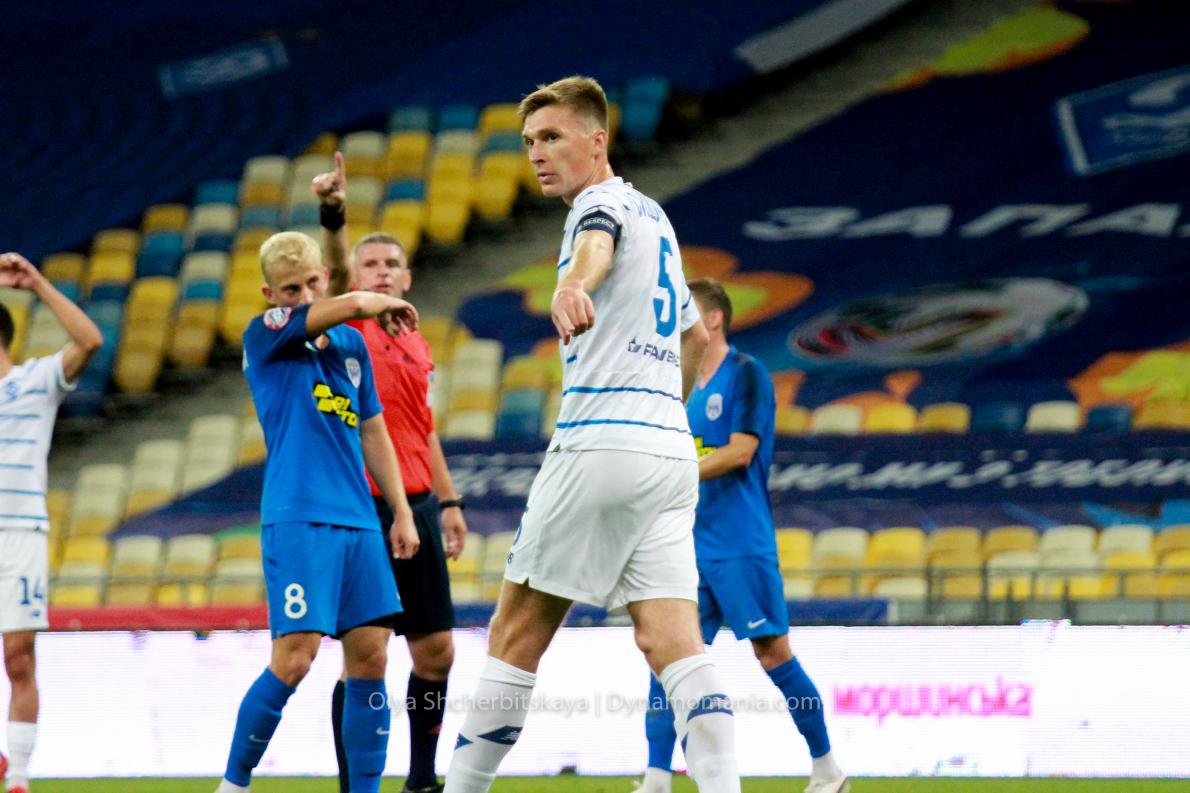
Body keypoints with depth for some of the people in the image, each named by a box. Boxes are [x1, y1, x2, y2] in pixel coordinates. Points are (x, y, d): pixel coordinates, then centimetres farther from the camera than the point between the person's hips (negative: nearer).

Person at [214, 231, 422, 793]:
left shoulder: (351, 345, 17)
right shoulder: (264, 336, -3)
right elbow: (354, 303, -13)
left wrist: (402, 512, 19)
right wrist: (388, 303, 9)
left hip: (358, 520, 6)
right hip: (297, 520, -6)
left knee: (370, 658, 1)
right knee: (294, 660, -13)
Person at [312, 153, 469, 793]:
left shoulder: (416, 345, 16)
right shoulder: (349, 328, -3)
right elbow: (335, 272, -23)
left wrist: (449, 501, 20)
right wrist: (333, 216, -40)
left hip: (416, 505, 6)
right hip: (362, 507, -6)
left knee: (435, 650, 8)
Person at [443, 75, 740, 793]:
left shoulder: (603, 201, -4)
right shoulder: (654, 217, 23)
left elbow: (597, 243, -32)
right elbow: (696, 334, 38)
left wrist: (572, 285, -53)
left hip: (603, 441, -8)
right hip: (672, 449, 8)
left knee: (518, 632, 1)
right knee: (674, 644, -3)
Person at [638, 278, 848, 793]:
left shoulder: (746, 375, -7)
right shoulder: (686, 387, 16)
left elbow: (740, 451, -16)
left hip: (741, 545, -7)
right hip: (690, 545, 7)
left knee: (772, 654, -4)